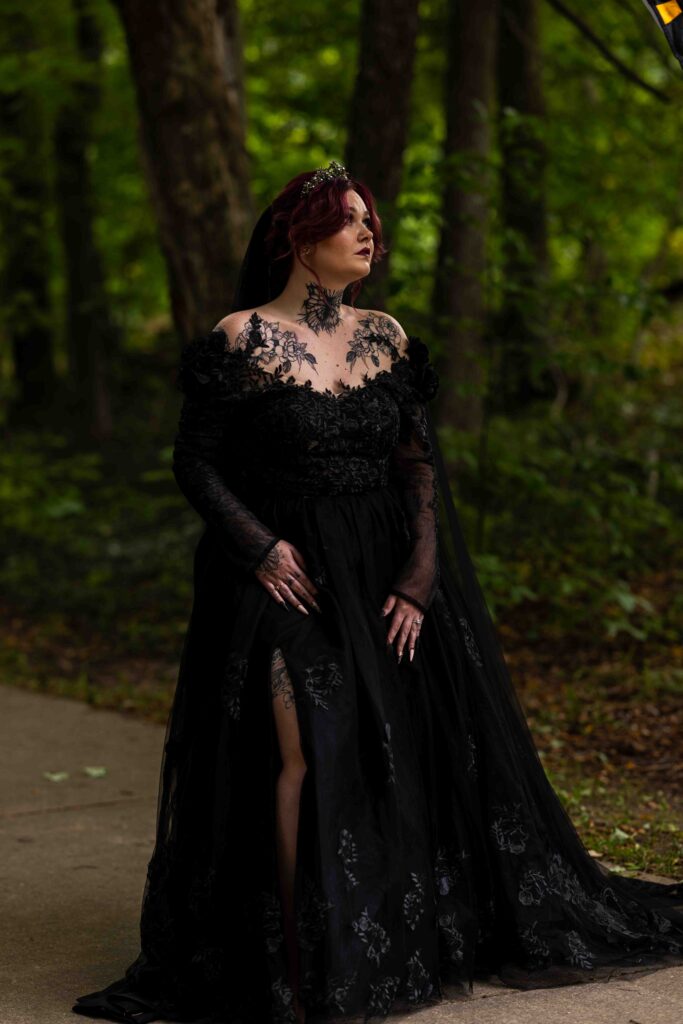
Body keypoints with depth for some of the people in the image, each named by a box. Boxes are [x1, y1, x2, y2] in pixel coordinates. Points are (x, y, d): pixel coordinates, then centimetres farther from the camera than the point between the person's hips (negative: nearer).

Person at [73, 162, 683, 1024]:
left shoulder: (387, 339, 8)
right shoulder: (241, 340, -5)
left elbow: (422, 462, 6)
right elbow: (196, 461, -3)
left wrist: (420, 576, -5)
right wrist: (259, 548, -14)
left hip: (383, 575, 5)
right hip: (285, 575, -5)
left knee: (405, 752, 6)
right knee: (308, 750, -17)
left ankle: (396, 944, 21)